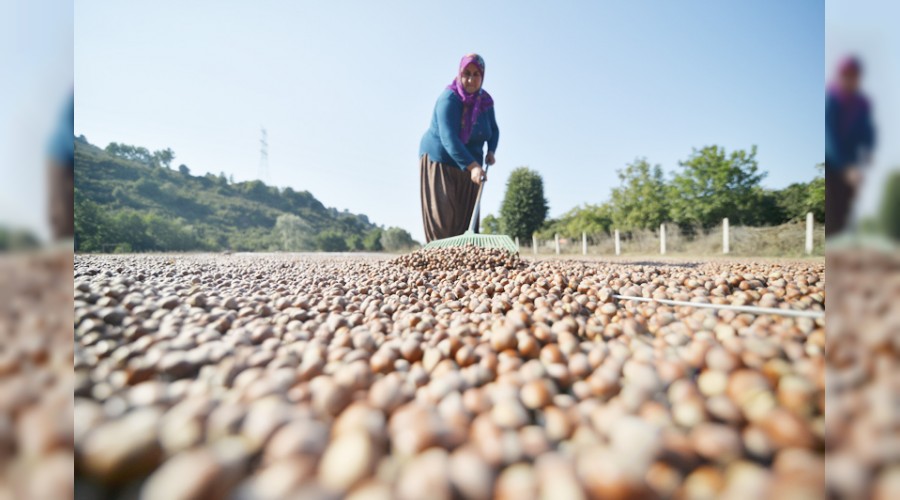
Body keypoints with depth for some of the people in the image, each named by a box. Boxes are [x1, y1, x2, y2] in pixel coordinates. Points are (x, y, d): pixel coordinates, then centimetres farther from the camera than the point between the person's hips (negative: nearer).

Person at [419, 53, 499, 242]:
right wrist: (473, 166, -41)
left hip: (468, 166, 6)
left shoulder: (486, 102, 0)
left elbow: (494, 130, 16)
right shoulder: (448, 99, -19)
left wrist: (491, 151, -5)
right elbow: (448, 138, -31)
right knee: (442, 213, -14)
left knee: (466, 216, -1)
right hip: (439, 160, -5)